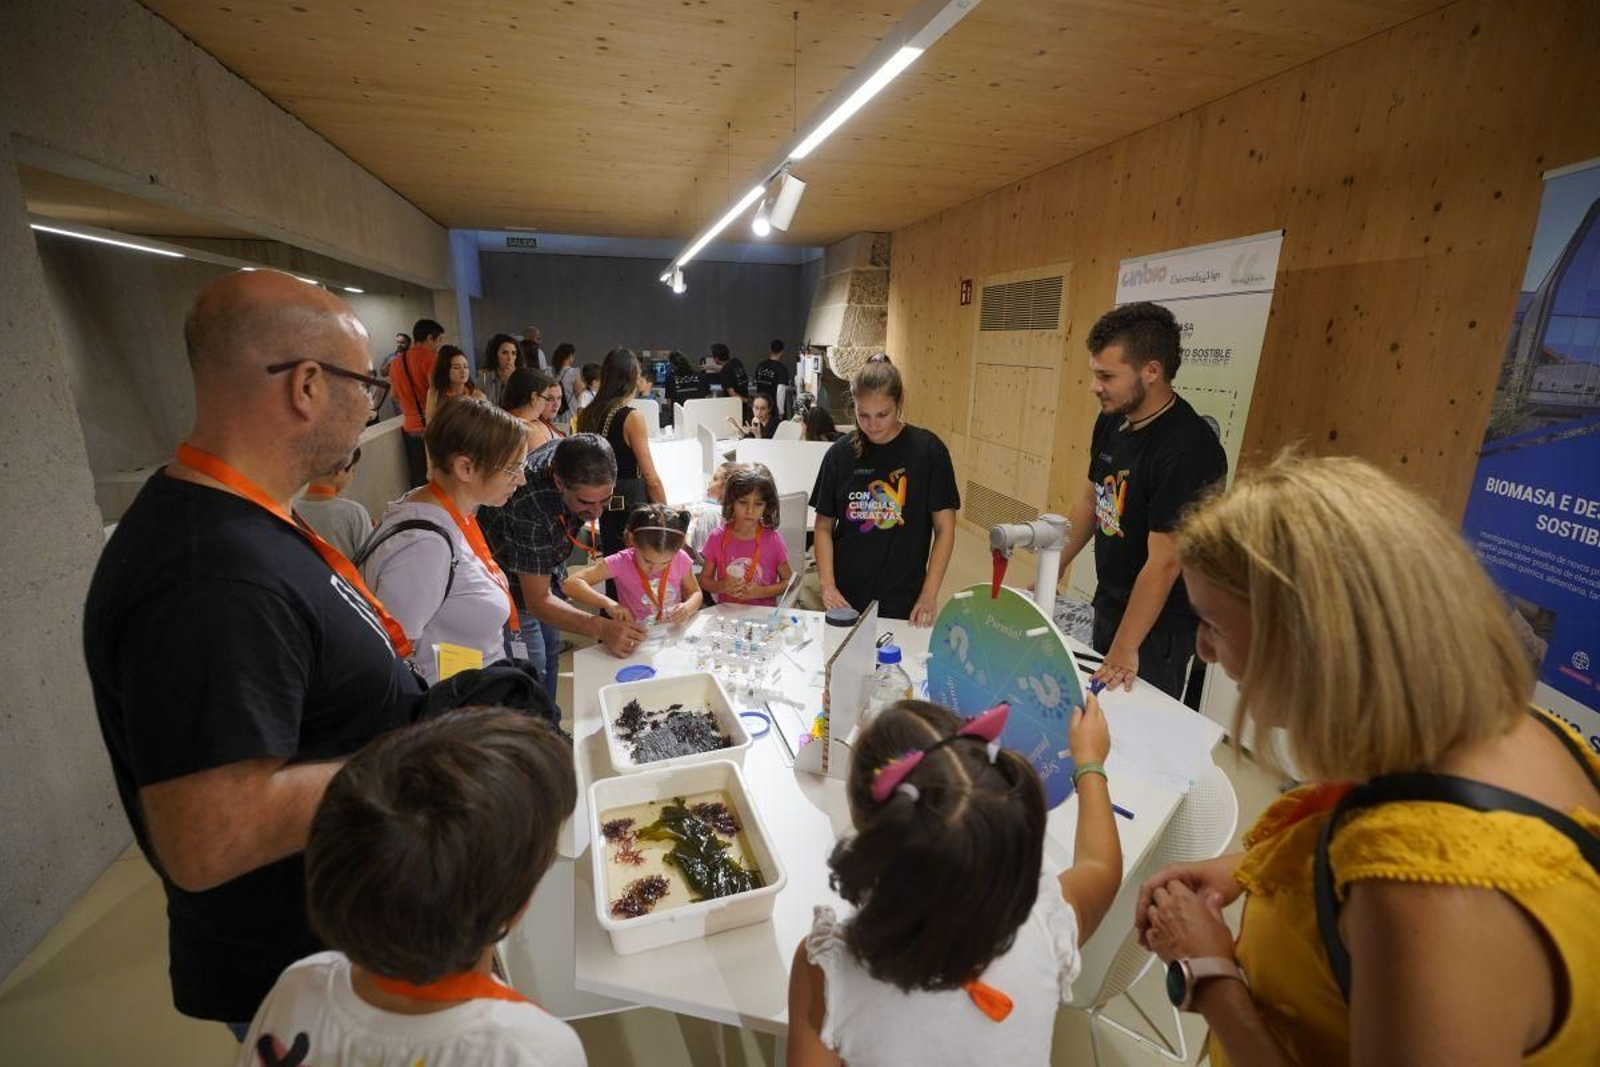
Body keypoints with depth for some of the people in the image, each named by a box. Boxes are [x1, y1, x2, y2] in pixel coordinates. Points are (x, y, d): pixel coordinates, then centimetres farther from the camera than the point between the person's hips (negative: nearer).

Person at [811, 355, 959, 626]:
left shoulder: (927, 449, -8)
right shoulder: (840, 454, -3)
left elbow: (944, 528, -5)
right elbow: (824, 526, 3)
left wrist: (929, 595, -11)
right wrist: (827, 585, -9)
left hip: (903, 603, -2)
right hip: (846, 599, 2)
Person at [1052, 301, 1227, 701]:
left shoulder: (1189, 450, -28)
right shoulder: (1111, 420, -3)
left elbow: (1164, 562, -25)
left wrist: (1125, 648, -19)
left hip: (1157, 625, -7)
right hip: (1108, 603, 7)